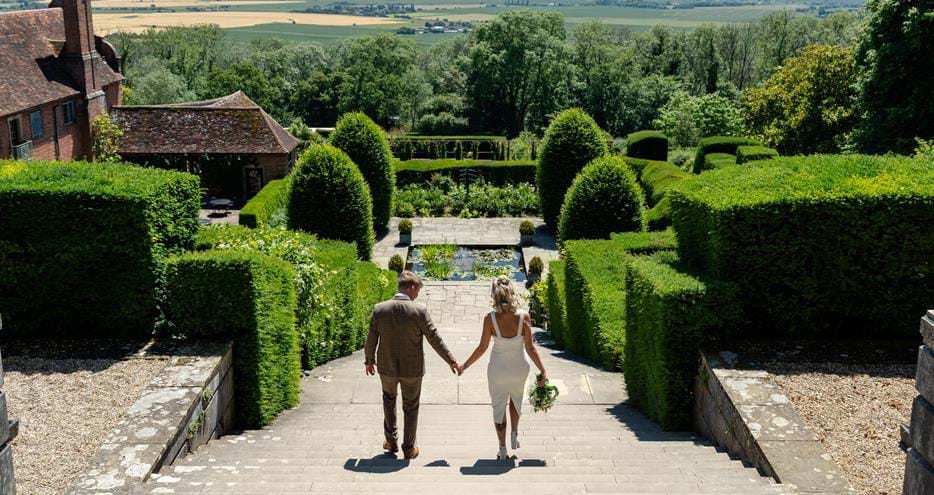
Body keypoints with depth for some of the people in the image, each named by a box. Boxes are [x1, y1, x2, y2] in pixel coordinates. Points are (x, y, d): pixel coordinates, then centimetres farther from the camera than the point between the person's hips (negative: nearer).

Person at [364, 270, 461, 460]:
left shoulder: (379, 309, -12)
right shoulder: (419, 311, -20)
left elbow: (372, 339, -2)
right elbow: (434, 339, -13)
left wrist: (369, 360, 15)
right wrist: (451, 360, 0)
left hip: (387, 367, 2)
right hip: (412, 369, -2)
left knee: (389, 398, 29)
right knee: (410, 407, 18)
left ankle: (391, 441, 33)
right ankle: (408, 448, 28)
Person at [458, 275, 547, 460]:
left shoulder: (490, 318, -19)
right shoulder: (523, 316, -18)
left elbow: (482, 348, -12)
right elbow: (530, 348, -13)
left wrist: (465, 365, 3)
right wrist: (542, 370, -2)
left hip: (498, 369, -1)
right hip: (519, 367, 1)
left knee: (499, 406, 18)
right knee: (516, 398, 32)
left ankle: (502, 449, 24)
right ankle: (515, 434, 32)